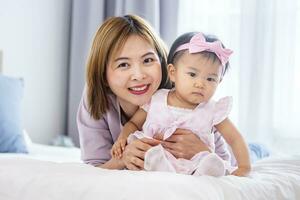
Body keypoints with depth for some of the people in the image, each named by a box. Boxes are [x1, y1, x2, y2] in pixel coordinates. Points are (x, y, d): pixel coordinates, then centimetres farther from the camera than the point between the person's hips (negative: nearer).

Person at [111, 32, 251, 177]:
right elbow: (133, 123, 16)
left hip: (193, 168, -1)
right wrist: (122, 138, -5)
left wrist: (244, 168, -6)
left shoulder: (212, 111, 1)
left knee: (214, 164, -32)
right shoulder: (155, 100, 3)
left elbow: (235, 139, 7)